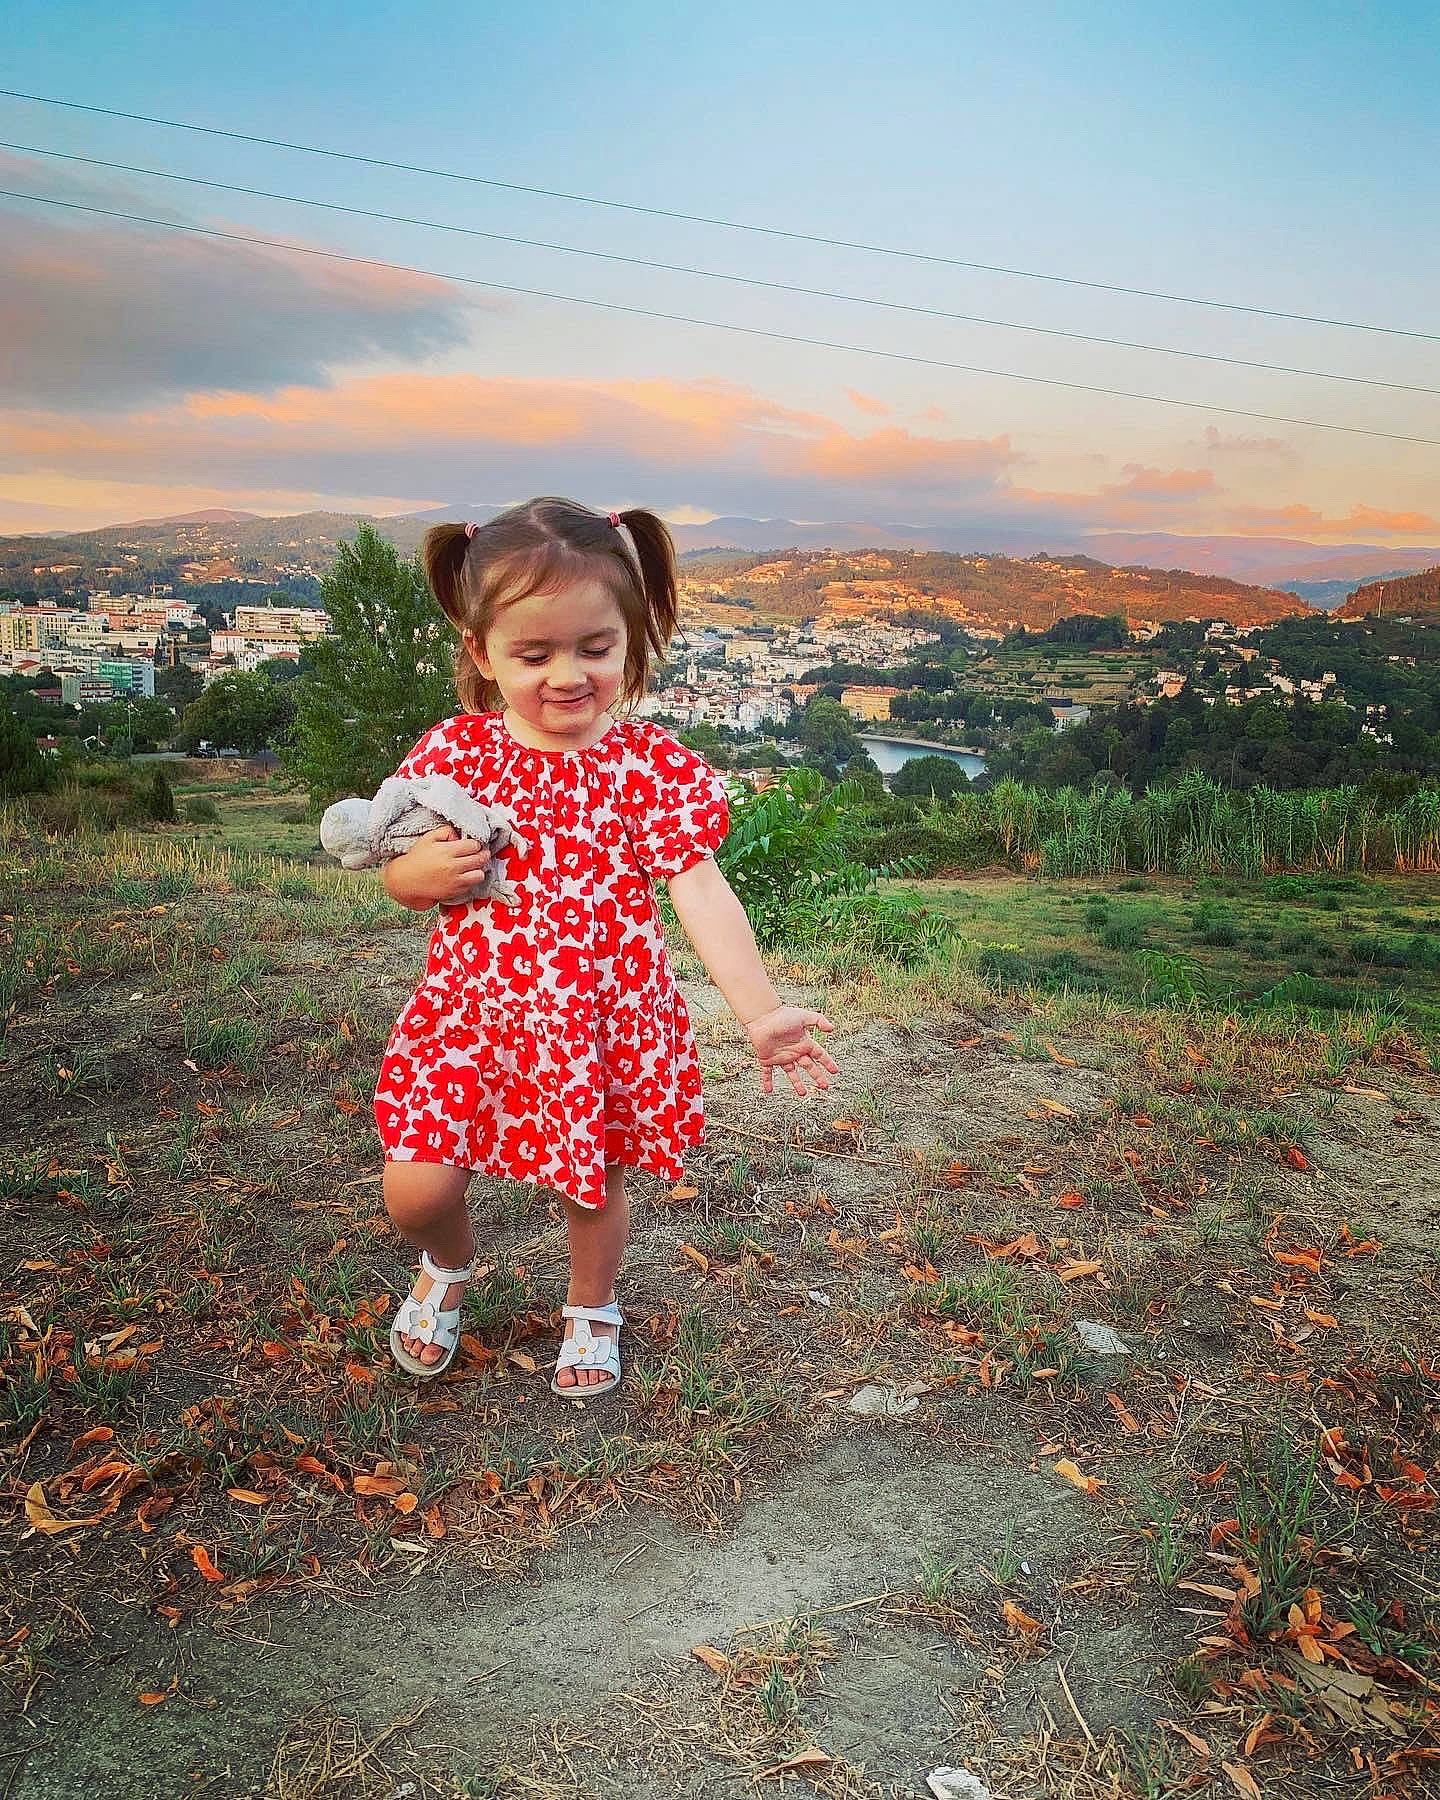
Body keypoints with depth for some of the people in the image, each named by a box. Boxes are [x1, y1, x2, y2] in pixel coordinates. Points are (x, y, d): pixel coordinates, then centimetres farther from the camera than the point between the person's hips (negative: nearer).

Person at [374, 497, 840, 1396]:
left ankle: (593, 1309, 50)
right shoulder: (455, 752, -5)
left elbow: (702, 891, -16)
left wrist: (761, 1010, -27)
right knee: (415, 1190, 1)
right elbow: (401, 880, 6)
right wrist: (417, 873, -18)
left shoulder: (651, 765, -10)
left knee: (596, 1183, 16)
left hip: (604, 1018, -1)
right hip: (474, 1011, 2)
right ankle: (450, 1264, 40)